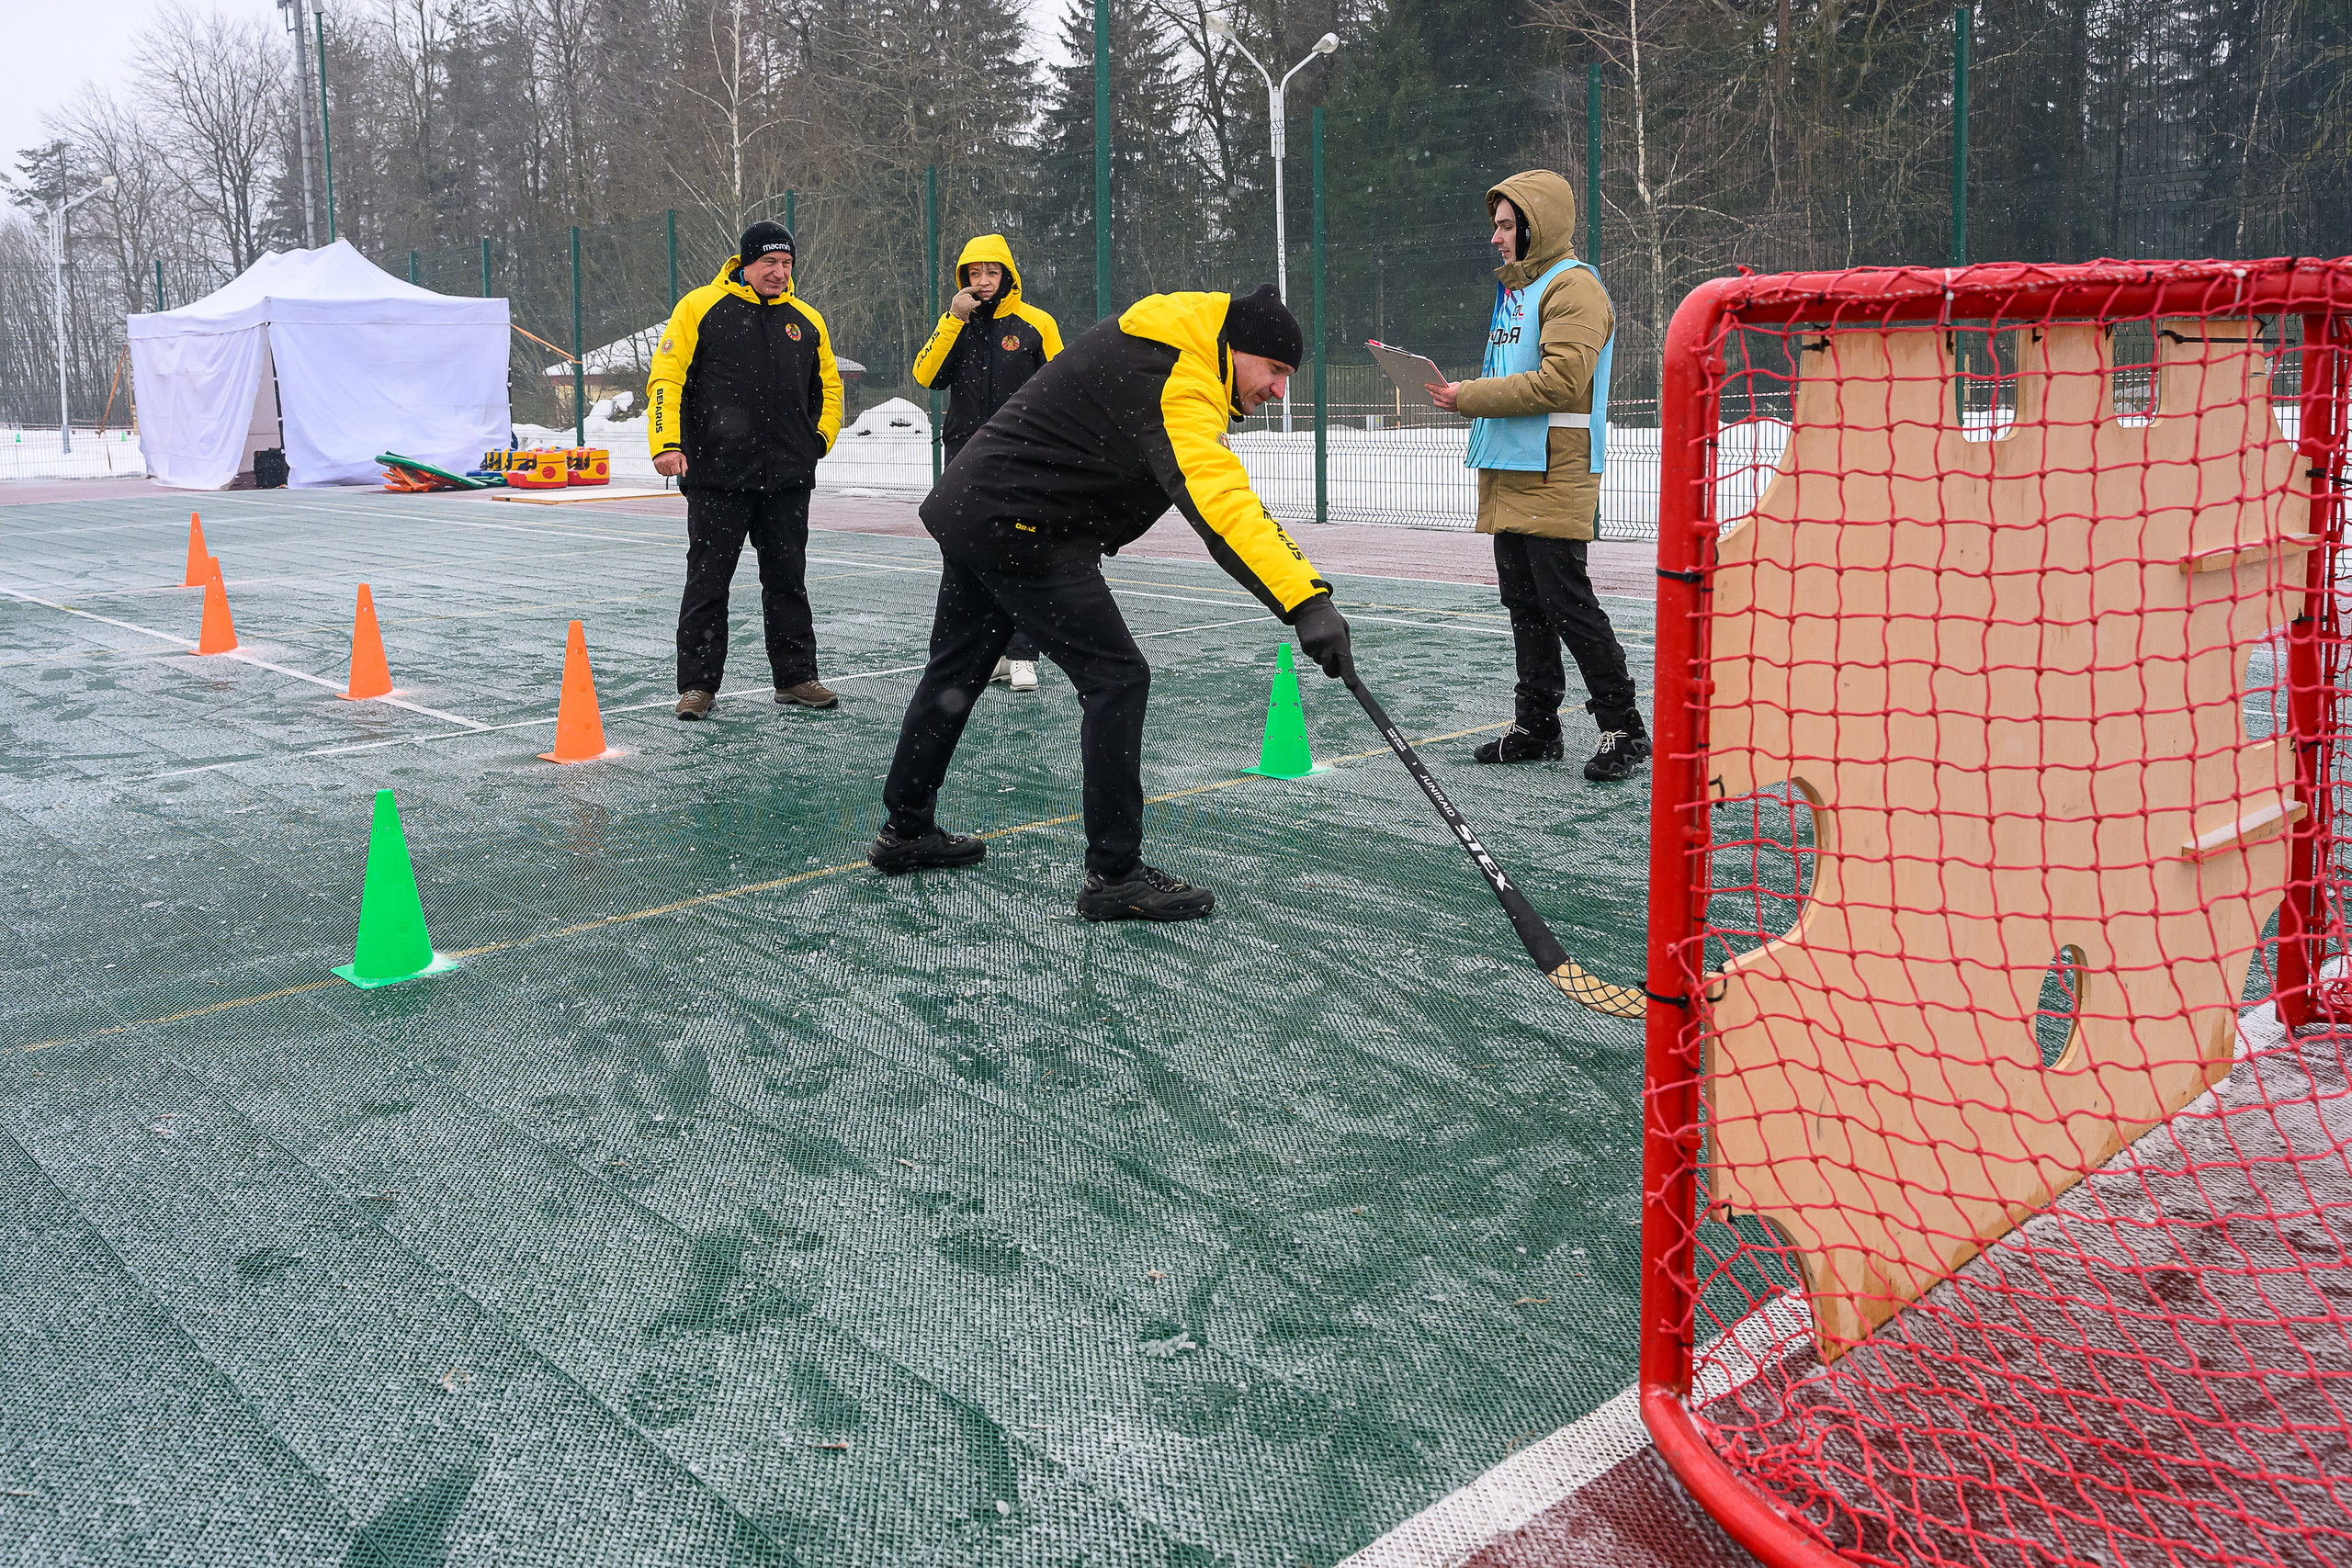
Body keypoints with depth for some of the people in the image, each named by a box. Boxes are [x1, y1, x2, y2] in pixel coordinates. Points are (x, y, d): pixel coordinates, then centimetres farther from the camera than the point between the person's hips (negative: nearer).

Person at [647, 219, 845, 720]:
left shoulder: (807, 320, 12)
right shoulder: (700, 308, -1)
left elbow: (828, 386, 24)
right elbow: (666, 377, -4)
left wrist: (820, 439, 11)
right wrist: (666, 443, -14)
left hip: (788, 477, 4)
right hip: (716, 476, -4)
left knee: (787, 580, 10)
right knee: (707, 582, 0)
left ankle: (795, 677, 20)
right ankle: (698, 684, 8)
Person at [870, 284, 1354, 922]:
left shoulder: (1152, 337, 10)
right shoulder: (1180, 386, -22)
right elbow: (1218, 503, -37)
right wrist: (1306, 602, -46)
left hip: (968, 504, 11)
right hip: (1019, 529, -11)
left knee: (958, 670, 22)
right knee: (1116, 678, -9)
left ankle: (905, 832, 37)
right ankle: (1115, 875, -5)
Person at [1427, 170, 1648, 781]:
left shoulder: (1572, 287, -10)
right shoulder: (1514, 289, 21)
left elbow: (1560, 382, -21)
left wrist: (1474, 396, -16)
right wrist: (1470, 395, 11)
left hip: (1554, 475, -9)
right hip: (1509, 472, 10)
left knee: (1566, 603, -10)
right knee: (1524, 603, 11)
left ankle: (1624, 730, -1)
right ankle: (1537, 728, 18)